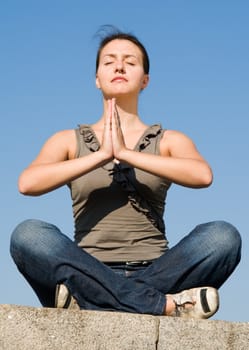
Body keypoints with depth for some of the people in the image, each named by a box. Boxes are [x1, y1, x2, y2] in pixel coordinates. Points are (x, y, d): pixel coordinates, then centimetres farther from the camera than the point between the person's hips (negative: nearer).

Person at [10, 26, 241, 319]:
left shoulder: (169, 141, 17)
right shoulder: (69, 141, 17)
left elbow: (203, 175, -7)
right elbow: (27, 183, -4)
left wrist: (125, 153, -10)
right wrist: (101, 155, -9)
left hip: (154, 272, 1)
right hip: (90, 273, 0)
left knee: (222, 236, -27)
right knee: (29, 234, -30)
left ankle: (86, 299, -33)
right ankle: (165, 305, -36)